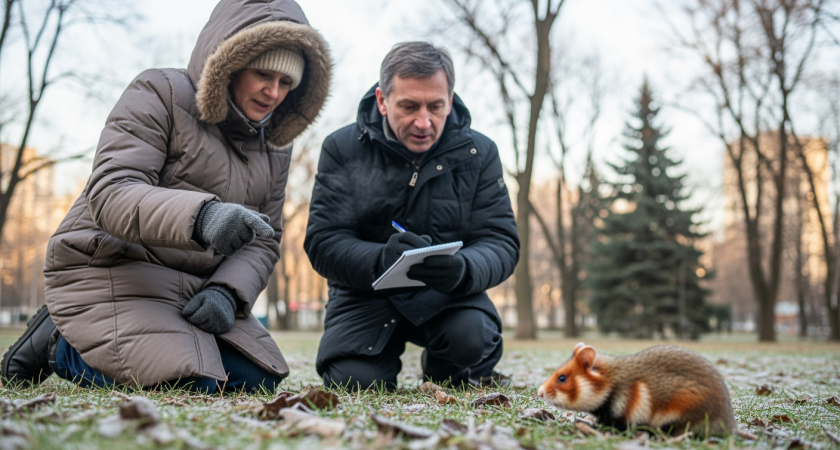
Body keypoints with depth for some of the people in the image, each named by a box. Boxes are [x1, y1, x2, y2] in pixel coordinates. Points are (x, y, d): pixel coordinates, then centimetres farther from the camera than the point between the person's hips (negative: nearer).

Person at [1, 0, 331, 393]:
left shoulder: (274, 146, 10)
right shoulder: (159, 95, -10)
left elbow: (264, 240, 7)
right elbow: (110, 194, -24)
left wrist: (228, 291, -16)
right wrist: (200, 215, -43)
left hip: (192, 288, 7)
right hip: (110, 271, -7)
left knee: (259, 379, -6)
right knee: (186, 387, -24)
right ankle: (61, 345, 1)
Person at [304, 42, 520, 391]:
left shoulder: (478, 153, -4)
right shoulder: (342, 149, -7)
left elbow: (501, 243, -9)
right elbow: (323, 242, -13)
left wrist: (463, 269, -34)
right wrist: (381, 261, -35)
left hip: (445, 292, 1)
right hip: (367, 290, 0)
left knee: (471, 337, -30)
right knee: (354, 382, -23)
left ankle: (446, 374, 8)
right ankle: (388, 352, 15)